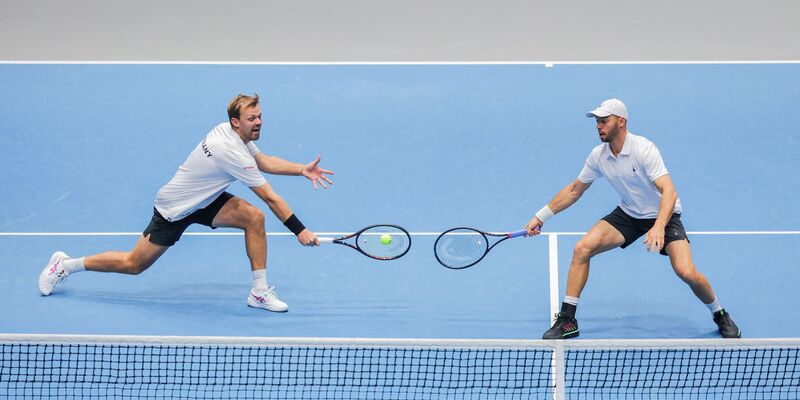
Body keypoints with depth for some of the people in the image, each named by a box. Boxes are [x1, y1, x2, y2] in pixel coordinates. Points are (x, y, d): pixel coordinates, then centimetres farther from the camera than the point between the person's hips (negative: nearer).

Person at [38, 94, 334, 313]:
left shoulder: (232, 132, -7)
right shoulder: (232, 152, -34)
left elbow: (264, 162, 11)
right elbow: (271, 198, -30)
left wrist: (302, 169, -1)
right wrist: (300, 231, -26)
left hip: (203, 202, 9)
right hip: (174, 210, -9)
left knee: (254, 218, -11)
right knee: (133, 265, 3)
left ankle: (259, 291, -3)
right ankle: (66, 265, 23)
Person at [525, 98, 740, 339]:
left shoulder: (643, 149, -26)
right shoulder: (598, 156, -7)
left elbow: (669, 191, -35)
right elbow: (574, 190, 9)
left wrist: (659, 227, -51)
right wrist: (541, 216, 7)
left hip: (664, 215, -5)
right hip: (628, 214, 5)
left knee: (687, 273, -23)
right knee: (582, 249, -14)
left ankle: (720, 315, 6)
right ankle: (567, 320, -6)